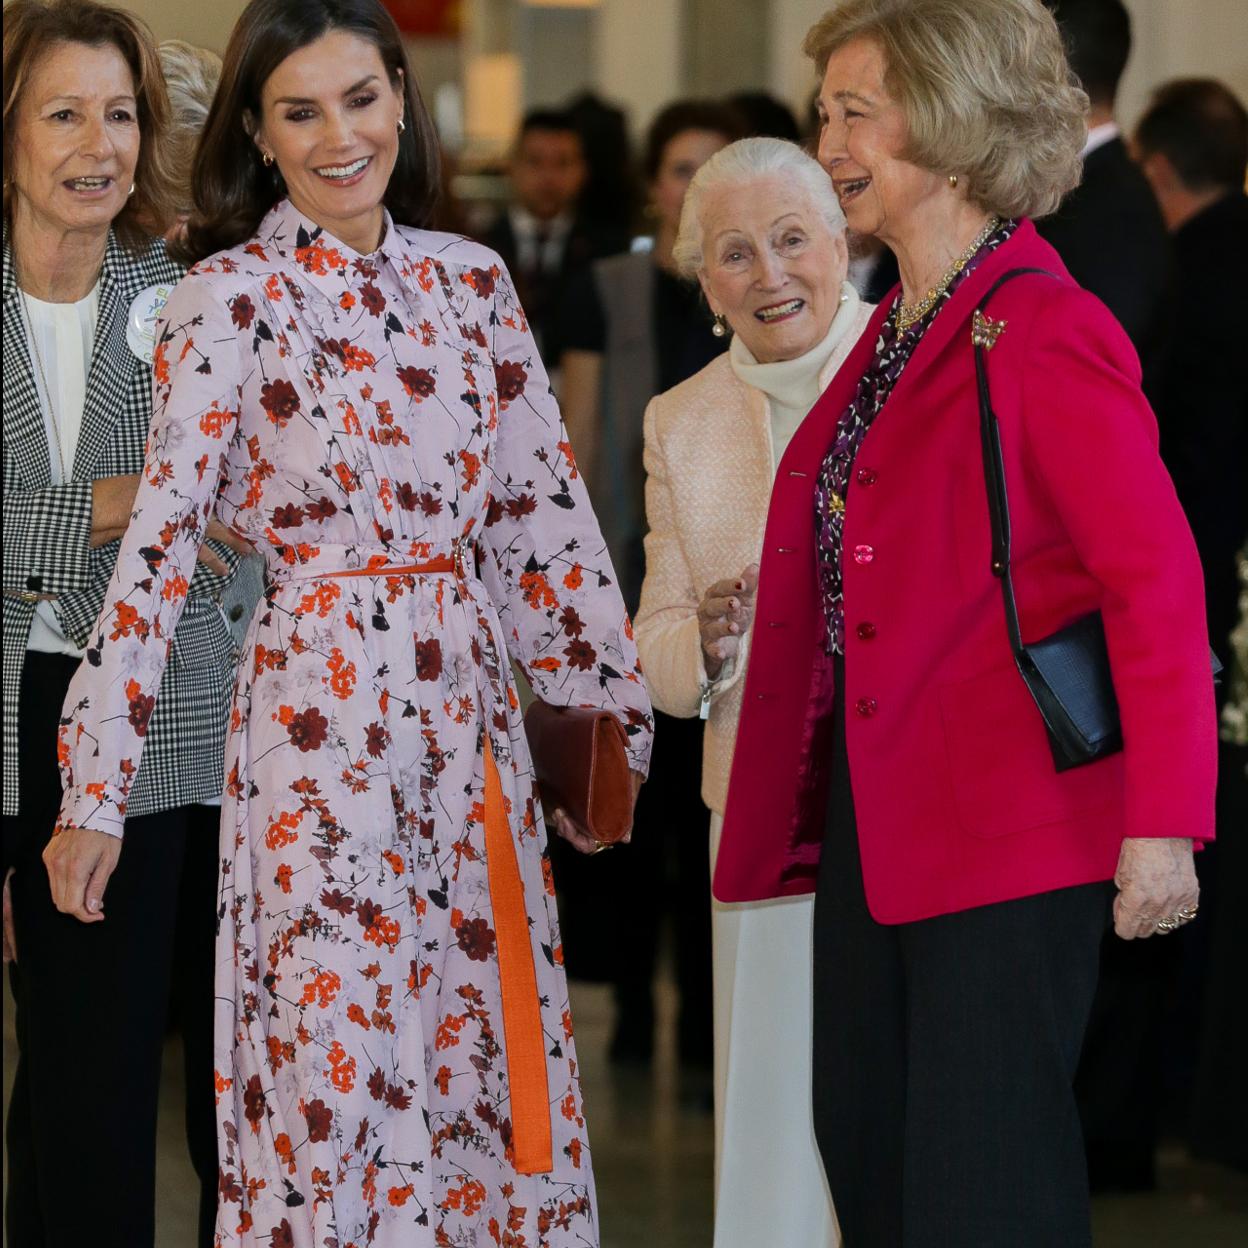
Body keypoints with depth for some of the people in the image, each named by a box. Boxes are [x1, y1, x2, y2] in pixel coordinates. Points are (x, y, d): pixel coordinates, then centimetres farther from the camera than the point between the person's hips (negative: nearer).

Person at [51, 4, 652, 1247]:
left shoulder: (471, 279, 9)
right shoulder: (229, 299, -6)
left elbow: (543, 507, 12)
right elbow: (158, 537, -11)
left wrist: (612, 709, 9)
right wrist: (95, 786, -14)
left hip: (469, 699, 5)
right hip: (323, 706, -5)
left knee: (483, 1044, 8)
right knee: (341, 1058, -4)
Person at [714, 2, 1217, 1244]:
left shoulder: (1041, 334, -15)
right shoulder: (898, 328, 12)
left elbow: (1156, 580, -19)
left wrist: (1160, 824, -23)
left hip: (1009, 830, -9)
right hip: (878, 814, 9)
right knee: (863, 1145, 14)